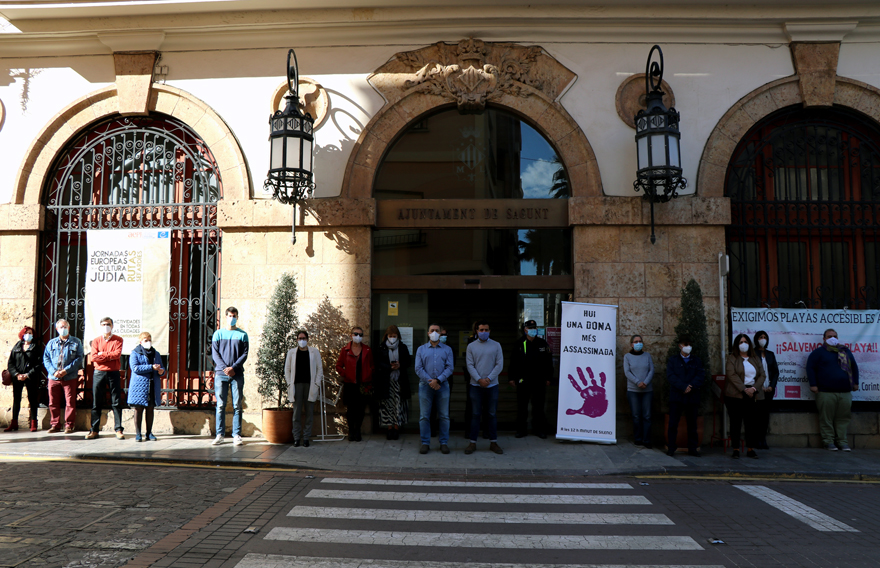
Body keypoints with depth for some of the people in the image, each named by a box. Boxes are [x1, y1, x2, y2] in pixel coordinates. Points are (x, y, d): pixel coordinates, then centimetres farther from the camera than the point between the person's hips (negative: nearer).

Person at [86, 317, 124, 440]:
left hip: (113, 373, -1)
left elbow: (117, 354, -10)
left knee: (116, 402, -1)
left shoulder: (118, 340, 6)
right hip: (99, 373, 1)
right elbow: (93, 357, -4)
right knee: (96, 403, 4)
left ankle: (118, 429, 3)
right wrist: (110, 356, -13)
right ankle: (94, 430, 10)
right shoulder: (96, 340, 10)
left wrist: (102, 355, -8)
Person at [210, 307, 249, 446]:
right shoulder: (218, 333, 10)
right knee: (220, 405, 2)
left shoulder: (242, 334, 8)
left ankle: (236, 435, 4)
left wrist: (233, 367, -12)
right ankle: (220, 434, 8)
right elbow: (214, 353, 4)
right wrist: (224, 368, -11)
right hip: (221, 374, 0)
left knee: (237, 406, 0)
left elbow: (244, 354, 3)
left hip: (237, 374, 0)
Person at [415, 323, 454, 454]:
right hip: (425, 385, 0)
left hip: (442, 385, 0)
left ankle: (444, 443, 10)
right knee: (424, 416, 0)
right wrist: (430, 381, -10)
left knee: (444, 416, 2)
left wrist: (438, 380, -12)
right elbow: (418, 368, 2)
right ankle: (425, 443, 8)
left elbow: (449, 368, 1)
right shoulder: (421, 349, 11)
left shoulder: (447, 349, 10)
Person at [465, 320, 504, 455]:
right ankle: (473, 442, 9)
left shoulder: (496, 345, 5)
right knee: (475, 414, 3)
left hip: (492, 384, 0)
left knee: (492, 414, 6)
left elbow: (499, 364, 1)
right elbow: (470, 365, 1)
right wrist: (479, 379, -12)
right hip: (476, 385, 0)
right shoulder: (471, 346, 5)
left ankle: (493, 442, 14)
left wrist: (489, 378, -10)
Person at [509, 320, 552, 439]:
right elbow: (513, 362, 6)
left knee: (538, 407, 6)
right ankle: (521, 430, 15)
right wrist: (512, 378, 2)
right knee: (522, 407, 5)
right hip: (523, 380, 0)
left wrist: (547, 378, 5)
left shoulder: (542, 344, 5)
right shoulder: (519, 344, 3)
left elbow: (548, 362, 9)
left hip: (539, 381, 1)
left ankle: (539, 429, 17)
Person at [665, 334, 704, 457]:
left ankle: (692, 448, 14)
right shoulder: (672, 360, 8)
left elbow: (701, 376, 1)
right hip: (676, 397, -2)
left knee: (692, 424, 6)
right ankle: (671, 448, 5)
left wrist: (691, 387, -14)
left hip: (693, 397, 2)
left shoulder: (697, 361, 14)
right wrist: (683, 387, -18)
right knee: (673, 423, -2)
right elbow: (671, 377, -5)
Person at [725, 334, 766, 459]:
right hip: (735, 395, -3)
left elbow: (762, 375, 8)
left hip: (752, 394, 3)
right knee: (736, 422, -1)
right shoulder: (732, 358, 3)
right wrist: (744, 389, -15)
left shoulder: (755, 358, 15)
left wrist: (754, 388, -8)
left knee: (752, 422, 0)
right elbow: (732, 375, -8)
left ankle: (751, 449, 8)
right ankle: (735, 449, 3)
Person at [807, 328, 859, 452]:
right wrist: (813, 384, -7)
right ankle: (829, 441, 4)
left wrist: (855, 382, 21)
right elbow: (810, 367, 0)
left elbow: (854, 367, 28)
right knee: (826, 418, -3)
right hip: (826, 392, -4)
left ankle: (842, 441, 10)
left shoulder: (846, 351, 19)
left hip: (845, 392, 4)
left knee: (843, 418, 2)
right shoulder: (818, 352, 5)